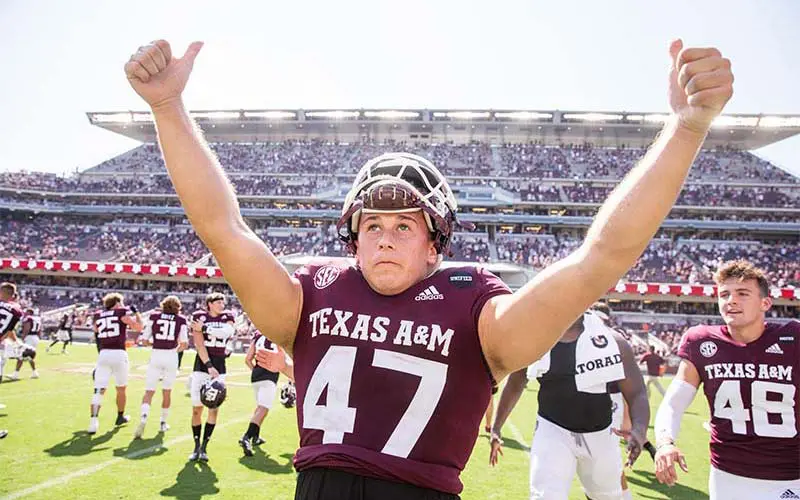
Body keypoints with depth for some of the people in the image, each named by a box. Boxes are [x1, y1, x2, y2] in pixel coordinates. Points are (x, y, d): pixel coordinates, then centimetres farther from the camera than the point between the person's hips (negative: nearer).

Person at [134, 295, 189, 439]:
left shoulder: (154, 316, 4)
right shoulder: (181, 320, 2)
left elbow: (145, 339, 3)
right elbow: (184, 343, -7)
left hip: (156, 356, 0)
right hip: (171, 356, 0)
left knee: (149, 391, 3)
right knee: (167, 392, 15)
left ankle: (143, 418, -21)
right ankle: (163, 423, 25)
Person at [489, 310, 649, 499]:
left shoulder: (611, 340, -8)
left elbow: (637, 394, -11)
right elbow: (514, 386, 9)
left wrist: (639, 430, -30)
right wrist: (496, 428, 11)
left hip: (600, 436, 1)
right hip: (552, 432, -1)